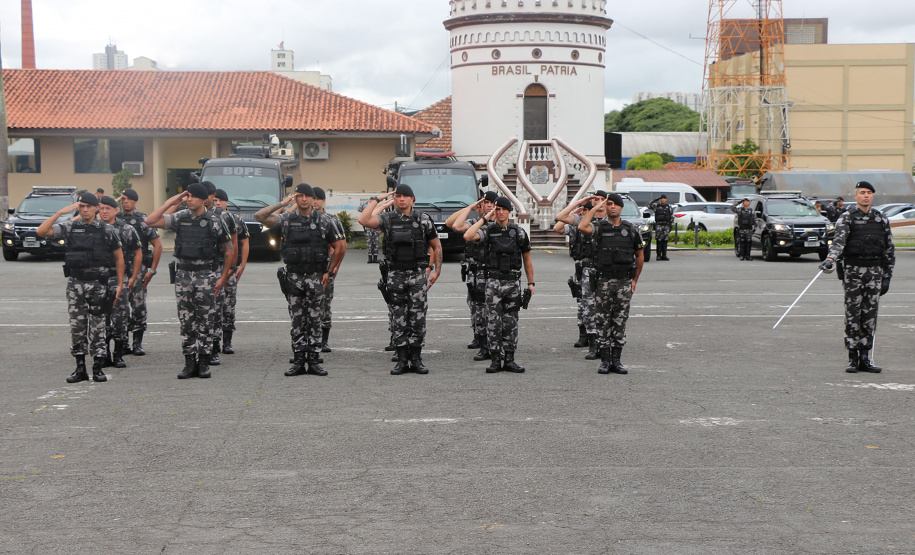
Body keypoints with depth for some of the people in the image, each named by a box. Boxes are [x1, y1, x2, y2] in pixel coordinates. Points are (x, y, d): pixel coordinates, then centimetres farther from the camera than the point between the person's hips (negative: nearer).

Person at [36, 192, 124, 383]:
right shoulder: (70, 228, 4)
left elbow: (119, 257, 6)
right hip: (75, 283, 2)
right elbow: (41, 231, -7)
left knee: (97, 327, 1)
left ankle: (98, 369, 7)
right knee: (76, 326, 4)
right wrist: (60, 212, -11)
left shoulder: (106, 230, 1)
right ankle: (80, 368, 12)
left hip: (98, 283, -2)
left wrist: (119, 284, 1)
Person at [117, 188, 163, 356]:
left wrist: (152, 270, -7)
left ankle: (138, 343, 4)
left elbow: (158, 245, -2)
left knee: (139, 306, -3)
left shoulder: (143, 220, 0)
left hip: (139, 269, -3)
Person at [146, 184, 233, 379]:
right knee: (186, 321, 4)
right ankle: (189, 363, 10)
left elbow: (228, 251, 3)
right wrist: (169, 203, -5)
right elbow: (150, 221, -3)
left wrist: (223, 278, -2)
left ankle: (203, 363, 9)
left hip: (206, 275, -3)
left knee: (205, 321, 1)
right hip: (183, 275, 3)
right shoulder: (179, 218, 5)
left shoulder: (215, 222, -2)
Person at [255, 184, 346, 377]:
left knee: (315, 320, 2)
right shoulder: (287, 219, 3)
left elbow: (340, 247, 5)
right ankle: (298, 362, 8)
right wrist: (282, 204, -7)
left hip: (316, 277, -1)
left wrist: (330, 271, 2)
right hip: (294, 276, 1)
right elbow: (260, 216, -8)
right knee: (297, 321, 3)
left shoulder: (324, 220, 1)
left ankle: (313, 361, 7)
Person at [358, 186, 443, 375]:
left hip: (418, 275, 0)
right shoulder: (387, 219, 1)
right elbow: (363, 220, -17)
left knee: (418, 319, 1)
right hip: (395, 276, 0)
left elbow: (436, 245, 13)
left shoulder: (423, 219, 4)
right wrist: (377, 199, -9)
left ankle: (416, 359, 8)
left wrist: (437, 269, 7)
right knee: (398, 320, 2)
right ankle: (402, 360, 8)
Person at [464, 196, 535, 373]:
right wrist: (485, 218, -13)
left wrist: (530, 282, 8)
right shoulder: (488, 230, 1)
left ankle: (509, 359, 10)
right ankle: (496, 359, 5)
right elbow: (467, 236, -19)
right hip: (493, 281, -1)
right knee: (493, 322, -1)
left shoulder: (519, 232, 6)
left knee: (511, 322, 4)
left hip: (513, 282, 1)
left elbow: (527, 259, 12)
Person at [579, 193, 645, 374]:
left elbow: (640, 255, 14)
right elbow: (582, 227, -22)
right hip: (604, 282, -2)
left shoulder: (631, 230, 6)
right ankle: (605, 360, 7)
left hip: (624, 282, 2)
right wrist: (595, 208, -11)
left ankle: (616, 360, 11)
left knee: (620, 321, 5)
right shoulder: (599, 228, 0)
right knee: (603, 322, 1)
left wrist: (634, 280, 12)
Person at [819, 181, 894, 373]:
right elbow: (839, 240, -17)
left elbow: (890, 249, 16)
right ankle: (853, 358, 3)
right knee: (853, 315, -3)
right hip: (853, 271, -3)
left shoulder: (882, 219, 12)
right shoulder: (846, 218, 1)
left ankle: (865, 358, 9)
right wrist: (830, 259, -36)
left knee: (870, 316, 3)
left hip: (875, 272, 3)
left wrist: (887, 277, 10)